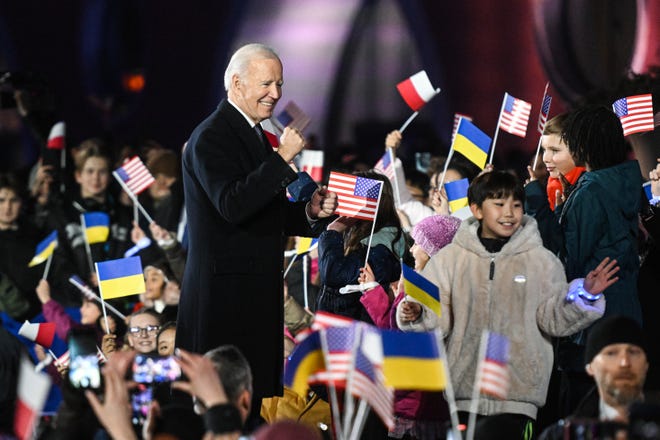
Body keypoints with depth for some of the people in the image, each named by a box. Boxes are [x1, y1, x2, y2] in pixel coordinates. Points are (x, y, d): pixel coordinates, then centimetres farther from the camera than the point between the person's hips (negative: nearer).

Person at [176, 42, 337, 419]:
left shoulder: (257, 137, 19)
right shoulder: (211, 137, -10)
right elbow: (233, 206, -24)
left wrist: (311, 212, 6)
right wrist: (283, 158, -24)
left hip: (258, 293, 9)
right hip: (224, 296, -9)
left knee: (254, 398, 6)